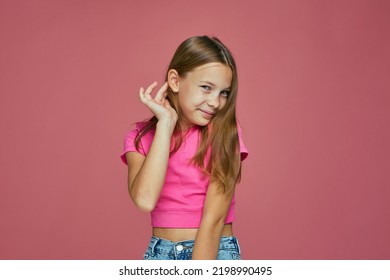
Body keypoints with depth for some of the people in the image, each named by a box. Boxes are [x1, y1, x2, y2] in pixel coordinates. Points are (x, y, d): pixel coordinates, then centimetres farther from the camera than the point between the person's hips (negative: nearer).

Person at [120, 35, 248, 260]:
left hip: (216, 253, -2)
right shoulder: (141, 137, 0)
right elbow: (145, 199, -18)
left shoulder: (224, 133, -8)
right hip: (160, 253, 2)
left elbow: (214, 218, -15)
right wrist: (166, 122, -14)